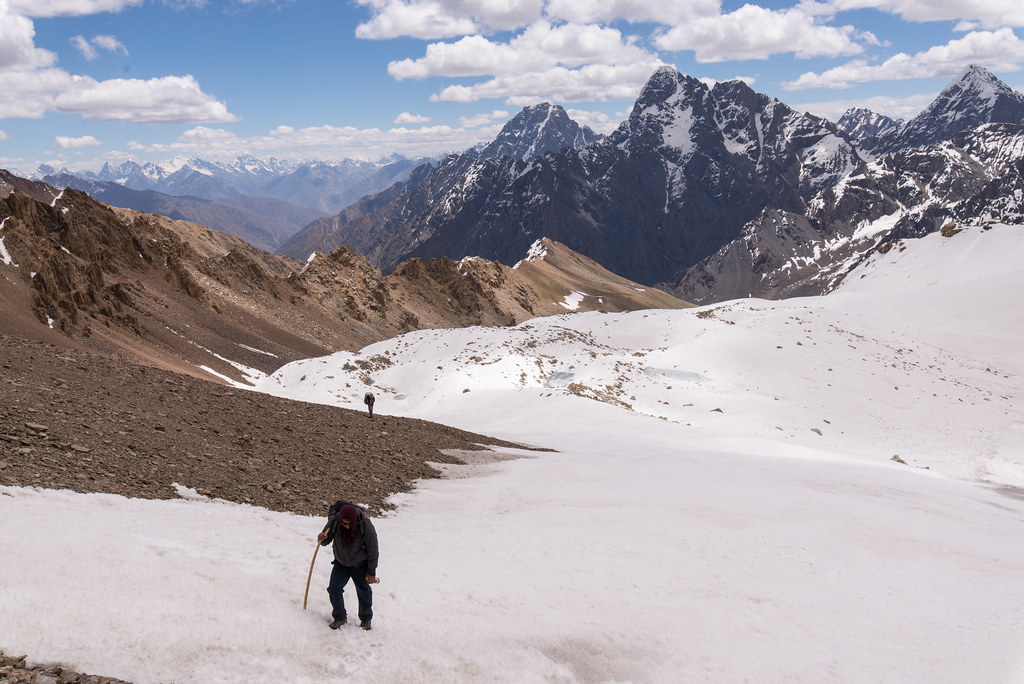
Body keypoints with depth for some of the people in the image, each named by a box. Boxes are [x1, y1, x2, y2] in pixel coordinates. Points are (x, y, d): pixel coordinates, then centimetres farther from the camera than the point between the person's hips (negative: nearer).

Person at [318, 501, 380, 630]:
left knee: (363, 592, 8)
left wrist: (372, 572, -10)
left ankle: (366, 618, 34)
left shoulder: (366, 526, -28)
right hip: (341, 564, 2)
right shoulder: (334, 521, -21)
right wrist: (322, 539, -33)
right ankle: (340, 617, 15)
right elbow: (326, 541, -7)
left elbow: (373, 550, -17)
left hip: (360, 566, -2)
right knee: (334, 589, -7)